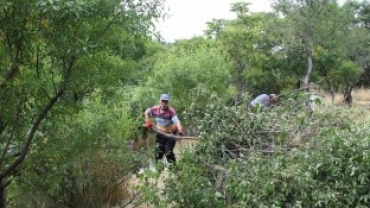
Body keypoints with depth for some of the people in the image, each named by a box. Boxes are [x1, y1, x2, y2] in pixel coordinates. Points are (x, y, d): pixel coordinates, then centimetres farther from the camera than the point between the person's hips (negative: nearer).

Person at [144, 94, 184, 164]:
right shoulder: (155, 109, -11)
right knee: (159, 151, 7)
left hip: (171, 134, -4)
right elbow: (146, 112, 9)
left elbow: (177, 121, -37)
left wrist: (180, 131, -54)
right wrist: (148, 122, -2)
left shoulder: (171, 111, -25)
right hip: (160, 133, 4)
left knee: (168, 152, -10)